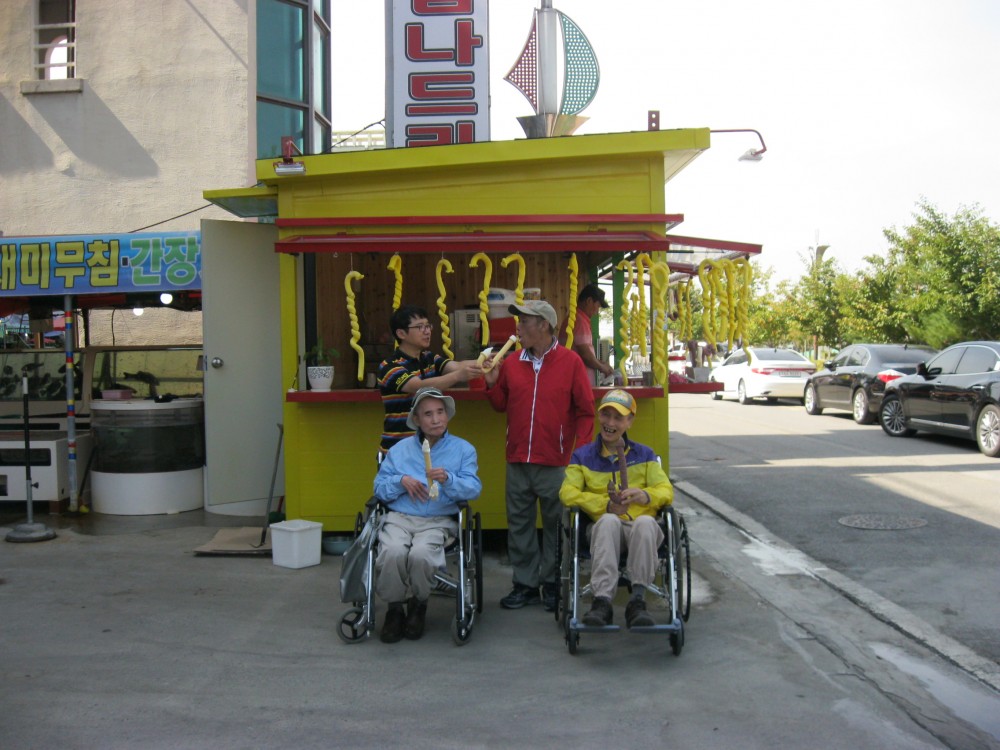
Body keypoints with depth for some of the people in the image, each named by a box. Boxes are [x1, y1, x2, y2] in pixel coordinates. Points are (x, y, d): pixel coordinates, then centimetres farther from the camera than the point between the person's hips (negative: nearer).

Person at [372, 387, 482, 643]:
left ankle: (418, 605, -1)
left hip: (439, 521, -2)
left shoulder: (463, 449, 13)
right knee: (392, 553, -32)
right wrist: (402, 481, -5)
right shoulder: (399, 449, 21)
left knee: (420, 554, -33)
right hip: (399, 518, 2)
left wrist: (448, 480, -21)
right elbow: (379, 488, 15)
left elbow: (474, 488, -2)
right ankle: (394, 607, -4)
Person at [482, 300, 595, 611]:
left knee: (555, 525, 7)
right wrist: (492, 383, -3)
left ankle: (552, 584, 21)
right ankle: (525, 583, 20)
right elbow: (502, 405, 14)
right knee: (519, 524, 9)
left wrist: (580, 448, -8)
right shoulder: (511, 363, 7)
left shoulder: (570, 362, -3)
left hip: (555, 463, -3)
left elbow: (585, 411, -2)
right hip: (517, 461, 4)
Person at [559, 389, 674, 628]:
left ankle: (637, 600, -34)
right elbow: (568, 493, 1)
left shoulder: (644, 454, 20)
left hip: (641, 527, 1)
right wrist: (607, 504, -14)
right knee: (608, 520, -37)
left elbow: (667, 490, 10)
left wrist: (644, 495, -15)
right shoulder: (582, 456, 16)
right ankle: (602, 601, -43)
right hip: (604, 528, 0)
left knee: (645, 522, -36)